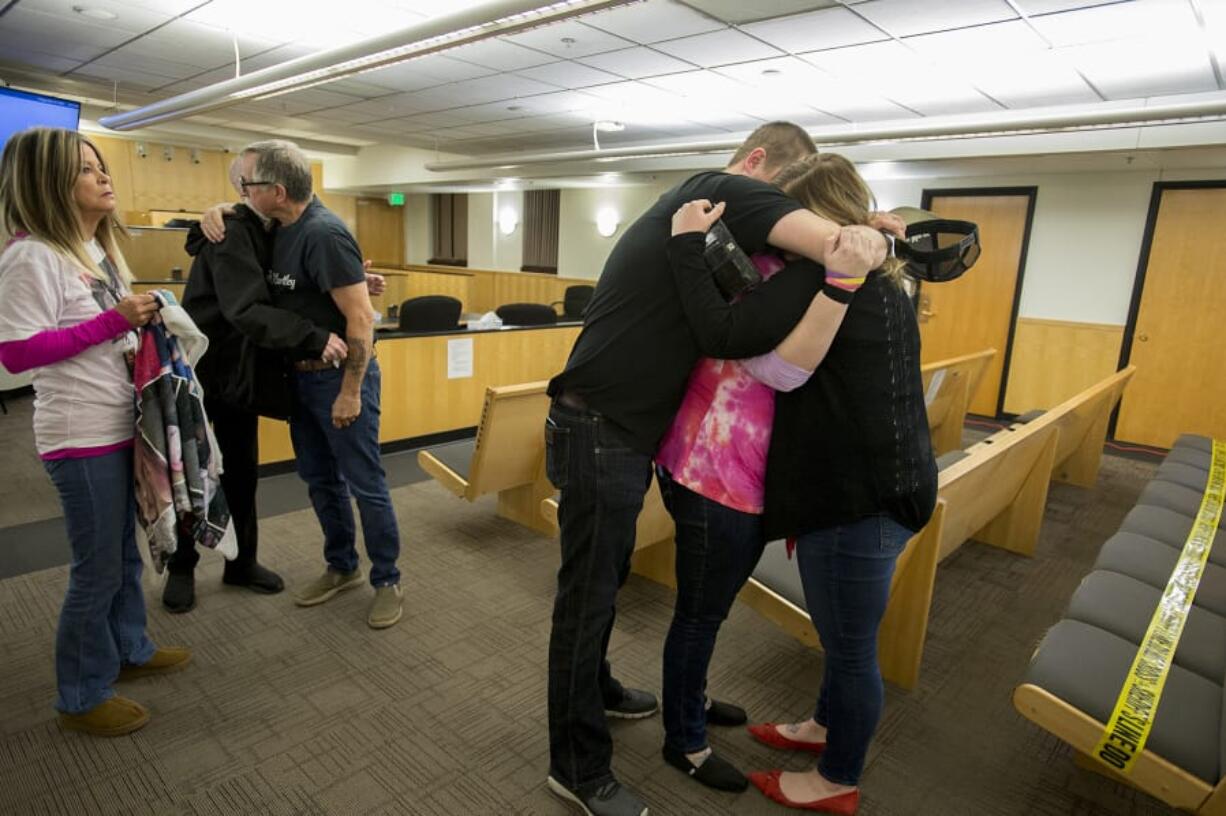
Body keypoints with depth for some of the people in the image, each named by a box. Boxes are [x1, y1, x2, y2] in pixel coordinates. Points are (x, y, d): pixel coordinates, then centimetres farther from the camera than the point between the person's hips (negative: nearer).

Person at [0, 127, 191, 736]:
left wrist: (141, 327, 2)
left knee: (125, 552, 21)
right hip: (81, 436, -9)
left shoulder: (96, 249, 11)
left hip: (121, 424, 9)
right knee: (97, 569, 3)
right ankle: (81, 697, 22)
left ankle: (128, 649, 40)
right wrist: (114, 321, -23)